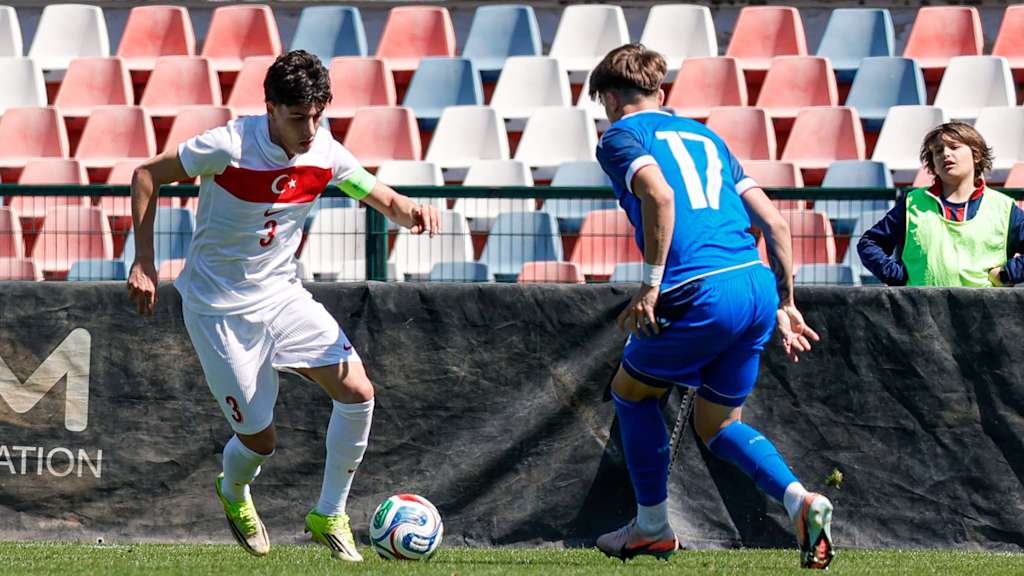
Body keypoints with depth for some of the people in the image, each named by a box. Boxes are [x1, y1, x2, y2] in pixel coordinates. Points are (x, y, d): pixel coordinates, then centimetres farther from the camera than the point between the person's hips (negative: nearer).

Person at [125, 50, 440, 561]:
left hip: (281, 294, 5)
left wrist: (411, 211, -23)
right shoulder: (228, 147, -23)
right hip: (219, 308, -5)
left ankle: (329, 516, 6)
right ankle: (233, 493, 35)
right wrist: (143, 264, -14)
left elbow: (385, 201, 2)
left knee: (358, 393, -12)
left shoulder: (325, 155, -8)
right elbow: (147, 176, -10)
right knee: (260, 440, -3)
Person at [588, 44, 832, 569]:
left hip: (702, 296, -6)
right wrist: (785, 305, 23)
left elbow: (659, 196, -16)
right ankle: (799, 500, -4)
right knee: (718, 425, 21)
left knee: (630, 393, 21)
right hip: (759, 286, 6)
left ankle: (653, 526, 27)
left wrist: (650, 286, -13)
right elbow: (774, 222, 19)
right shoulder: (704, 136, 26)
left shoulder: (620, 137, 6)